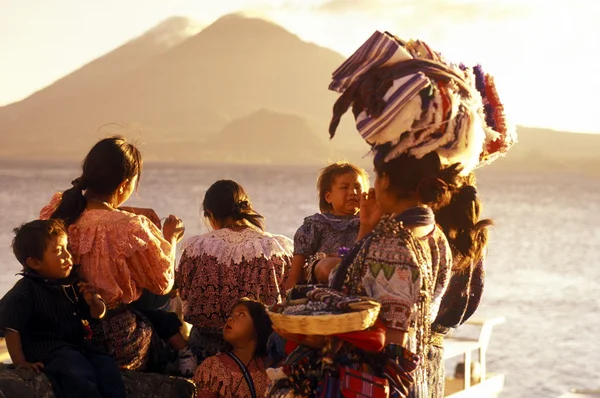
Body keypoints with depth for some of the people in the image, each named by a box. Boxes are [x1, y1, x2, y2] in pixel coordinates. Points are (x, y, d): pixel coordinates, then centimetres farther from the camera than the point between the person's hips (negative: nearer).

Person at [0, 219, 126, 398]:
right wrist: (20, 362, -23)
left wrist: (93, 301, -5)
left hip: (79, 344, 7)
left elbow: (97, 314, 19)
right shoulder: (25, 291, -7)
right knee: (80, 376, -33)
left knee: (108, 366, -18)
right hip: (48, 349, -7)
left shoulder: (74, 282, 12)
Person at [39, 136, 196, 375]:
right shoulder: (130, 228, -27)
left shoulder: (57, 209, -8)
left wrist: (129, 212, 16)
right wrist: (170, 238, 5)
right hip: (114, 340, -6)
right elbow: (162, 283, -10)